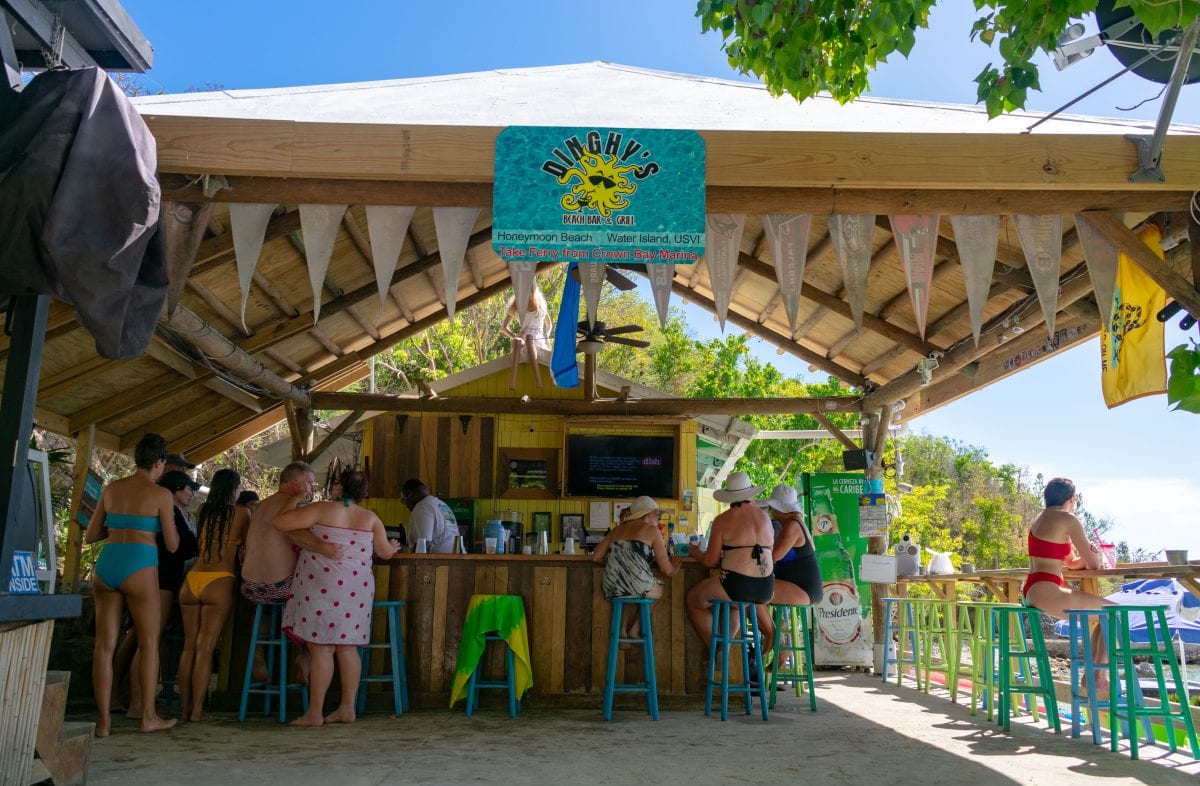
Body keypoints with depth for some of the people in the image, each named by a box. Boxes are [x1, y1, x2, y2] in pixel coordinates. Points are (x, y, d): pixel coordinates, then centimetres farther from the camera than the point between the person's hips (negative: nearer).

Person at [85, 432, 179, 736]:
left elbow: (89, 536, 17)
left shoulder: (110, 489, 11)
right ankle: (148, 716, 12)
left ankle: (104, 721, 9)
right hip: (139, 568, -5)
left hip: (106, 565, 5)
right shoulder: (161, 494, -3)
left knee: (105, 645, 8)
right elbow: (172, 545, 1)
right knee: (149, 643, 8)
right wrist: (171, 520, 20)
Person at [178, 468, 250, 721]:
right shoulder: (242, 514, 1)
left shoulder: (203, 511, 12)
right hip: (219, 582, -4)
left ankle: (186, 708, 13)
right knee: (205, 647, -4)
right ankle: (197, 710, -3)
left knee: (189, 646, 10)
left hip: (192, 579, 4)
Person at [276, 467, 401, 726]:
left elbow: (280, 522, -8)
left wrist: (297, 510, 13)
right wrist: (393, 547, 39)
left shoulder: (322, 510, -6)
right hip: (355, 590, 5)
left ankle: (315, 713, 3)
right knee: (347, 648, 11)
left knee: (321, 649, -2)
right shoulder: (370, 518, 7)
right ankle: (347, 709, 16)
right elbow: (385, 552, 16)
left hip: (323, 589, -5)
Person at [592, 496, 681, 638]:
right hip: (638, 586, -5)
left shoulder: (617, 530, 19)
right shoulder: (652, 531, 6)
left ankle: (624, 628, 24)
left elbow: (596, 557, 16)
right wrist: (674, 568, 26)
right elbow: (667, 571, 3)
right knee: (659, 589, 30)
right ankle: (635, 629, 25)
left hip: (612, 589, 5)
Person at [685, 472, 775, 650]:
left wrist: (697, 552, 19)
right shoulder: (765, 517, 10)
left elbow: (710, 561, -2)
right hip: (766, 589, 6)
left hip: (735, 585, -6)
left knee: (693, 600, 20)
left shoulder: (722, 521, -4)